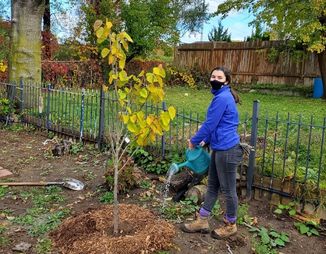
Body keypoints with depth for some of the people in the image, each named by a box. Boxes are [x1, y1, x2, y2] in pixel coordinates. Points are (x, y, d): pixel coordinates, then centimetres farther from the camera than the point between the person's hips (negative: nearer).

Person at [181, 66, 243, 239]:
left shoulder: (222, 98, -18)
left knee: (228, 189, 6)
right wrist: (205, 141, 18)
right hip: (220, 149, 11)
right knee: (212, 186, 16)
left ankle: (230, 225, 24)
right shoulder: (223, 97, 15)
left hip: (227, 150, -11)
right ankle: (202, 221, 28)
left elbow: (209, 124, -15)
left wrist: (194, 141, -2)